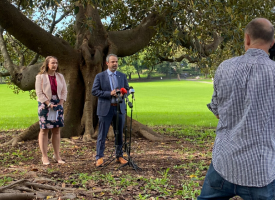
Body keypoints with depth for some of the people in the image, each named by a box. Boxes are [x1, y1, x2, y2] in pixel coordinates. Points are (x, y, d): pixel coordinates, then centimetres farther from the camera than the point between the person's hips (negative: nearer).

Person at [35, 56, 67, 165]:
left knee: (57, 130, 5)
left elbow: (64, 91, 10)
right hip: (45, 105, -4)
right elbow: (39, 93, -8)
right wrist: (49, 104, -15)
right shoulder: (40, 77, -3)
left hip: (58, 105, 4)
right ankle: (44, 156, 2)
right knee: (44, 130, -2)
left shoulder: (60, 76, 11)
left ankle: (57, 155, 12)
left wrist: (60, 103, -3)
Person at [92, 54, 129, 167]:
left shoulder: (122, 76, 11)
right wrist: (109, 93, -17)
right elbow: (94, 91, -7)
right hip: (105, 109, -3)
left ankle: (119, 156, 20)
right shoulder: (100, 76, 0)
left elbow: (127, 89, 15)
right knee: (102, 135, -2)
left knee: (120, 134, 9)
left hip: (119, 108, 4)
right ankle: (99, 158, 4)